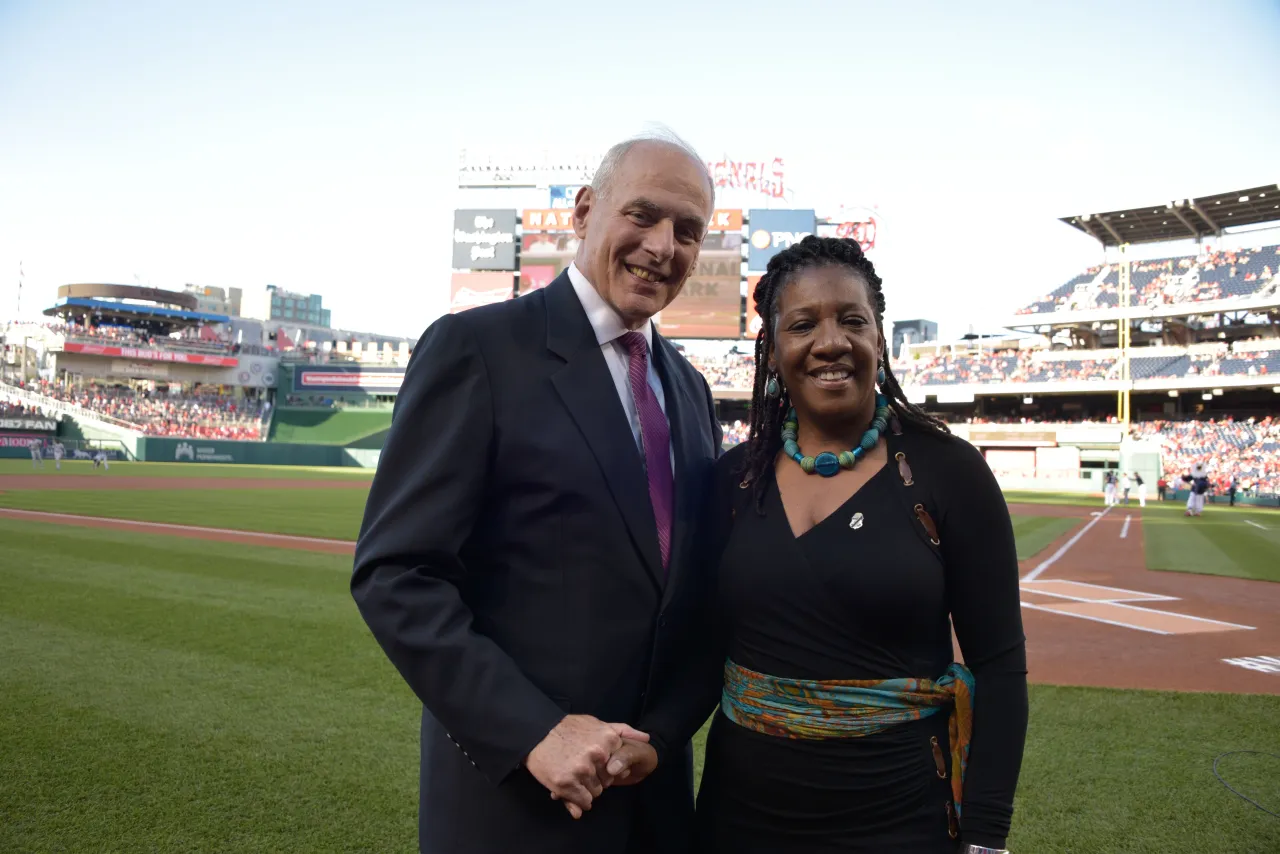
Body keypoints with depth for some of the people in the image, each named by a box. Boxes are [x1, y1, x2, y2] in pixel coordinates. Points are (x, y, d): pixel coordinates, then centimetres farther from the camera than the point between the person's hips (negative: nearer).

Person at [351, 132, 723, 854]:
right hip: (512, 793, -5)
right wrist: (534, 733, -21)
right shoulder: (477, 347, -11)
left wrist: (661, 733, -5)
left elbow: (695, 590, 9)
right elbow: (395, 575, -16)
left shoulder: (690, 389, 8)